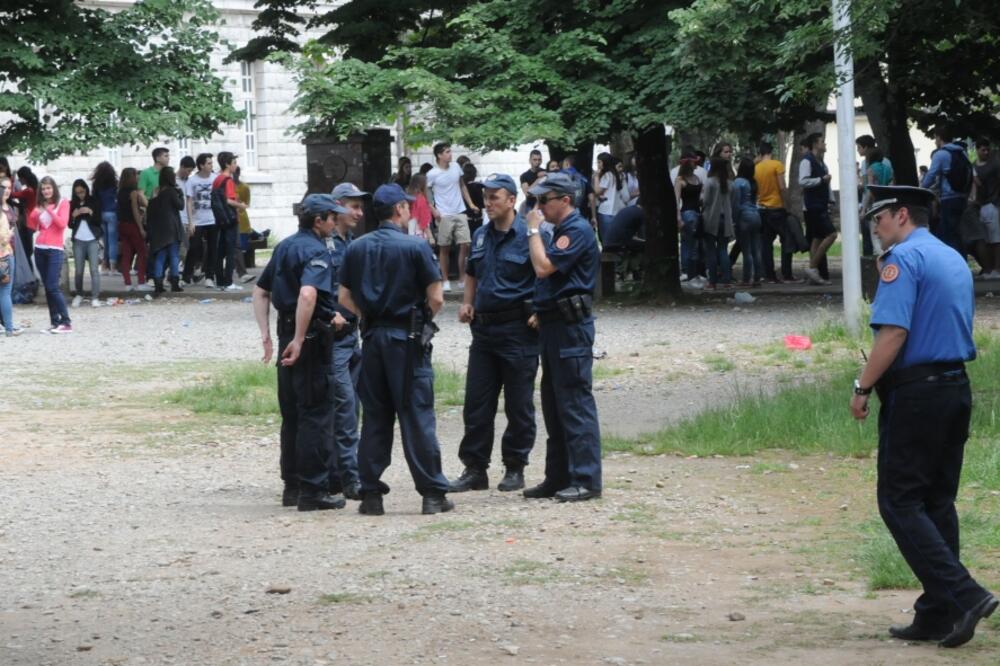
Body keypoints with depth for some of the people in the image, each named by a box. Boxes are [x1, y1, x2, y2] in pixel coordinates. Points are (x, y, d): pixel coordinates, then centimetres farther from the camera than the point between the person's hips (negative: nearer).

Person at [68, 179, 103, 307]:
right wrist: (73, 216, -10)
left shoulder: (94, 202, 4)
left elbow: (99, 221, 2)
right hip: (78, 240, 2)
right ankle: (79, 295, 19)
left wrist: (90, 212, -14)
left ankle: (95, 297, -9)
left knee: (94, 269, -8)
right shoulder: (73, 204, 7)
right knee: (78, 270, 3)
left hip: (92, 240, -2)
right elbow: (70, 224, 8)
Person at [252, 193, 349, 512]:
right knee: (316, 414, -4)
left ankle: (291, 486, 20)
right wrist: (299, 339, -28)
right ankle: (313, 489, -3)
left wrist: (266, 334, 15)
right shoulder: (316, 250, -14)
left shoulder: (285, 246, 14)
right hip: (312, 336, -9)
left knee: (291, 414, 14)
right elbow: (307, 294, -30)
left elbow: (260, 291, 19)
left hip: (289, 332, 9)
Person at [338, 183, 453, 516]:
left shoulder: (357, 248, 6)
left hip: (372, 338, 4)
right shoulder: (415, 247, -9)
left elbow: (344, 297, 8)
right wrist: (423, 319, 8)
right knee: (417, 417, -1)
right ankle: (433, 493, 1)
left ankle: (371, 493, 8)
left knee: (374, 417, 9)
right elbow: (436, 298, -10)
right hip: (407, 338, -4)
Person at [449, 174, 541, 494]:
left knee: (519, 404, 3)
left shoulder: (528, 236, -10)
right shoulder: (481, 236, 12)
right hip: (484, 327, 7)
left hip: (517, 329, -7)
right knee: (476, 403, 7)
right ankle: (474, 468, 13)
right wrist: (467, 303, 11)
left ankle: (515, 468, 13)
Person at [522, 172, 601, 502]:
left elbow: (543, 267, -22)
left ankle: (586, 479, -9)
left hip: (572, 326, -11)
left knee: (575, 402, -10)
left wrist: (534, 230, -10)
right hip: (555, 325, 11)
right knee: (554, 403, 13)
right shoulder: (562, 231, 19)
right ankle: (558, 477, 19)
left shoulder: (577, 231, -14)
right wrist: (541, 313, 16)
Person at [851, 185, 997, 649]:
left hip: (915, 394, -9)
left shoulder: (902, 258, -11)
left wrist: (863, 387, -14)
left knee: (900, 502, -4)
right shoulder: (955, 260, 16)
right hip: (957, 388, 9)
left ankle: (963, 595, -16)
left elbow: (893, 332, -21)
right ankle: (938, 616, 12)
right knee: (939, 501, 11)